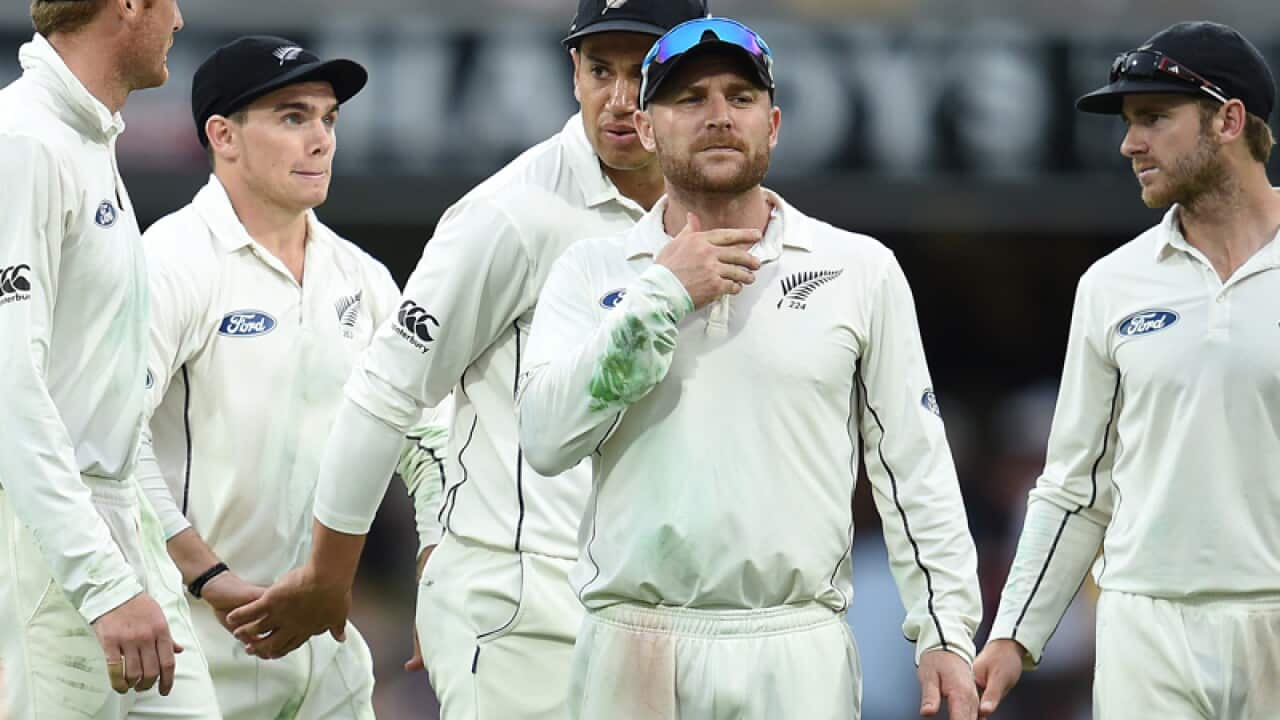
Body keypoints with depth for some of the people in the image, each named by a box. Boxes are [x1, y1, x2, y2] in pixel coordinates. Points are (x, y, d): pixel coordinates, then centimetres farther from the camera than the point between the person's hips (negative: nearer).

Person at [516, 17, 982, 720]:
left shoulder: (859, 269, 8)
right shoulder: (591, 270, 8)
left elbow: (915, 467, 7)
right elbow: (546, 438, -6)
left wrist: (944, 633, -1)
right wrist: (663, 295, -8)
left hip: (798, 659, 0)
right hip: (630, 653, 0)